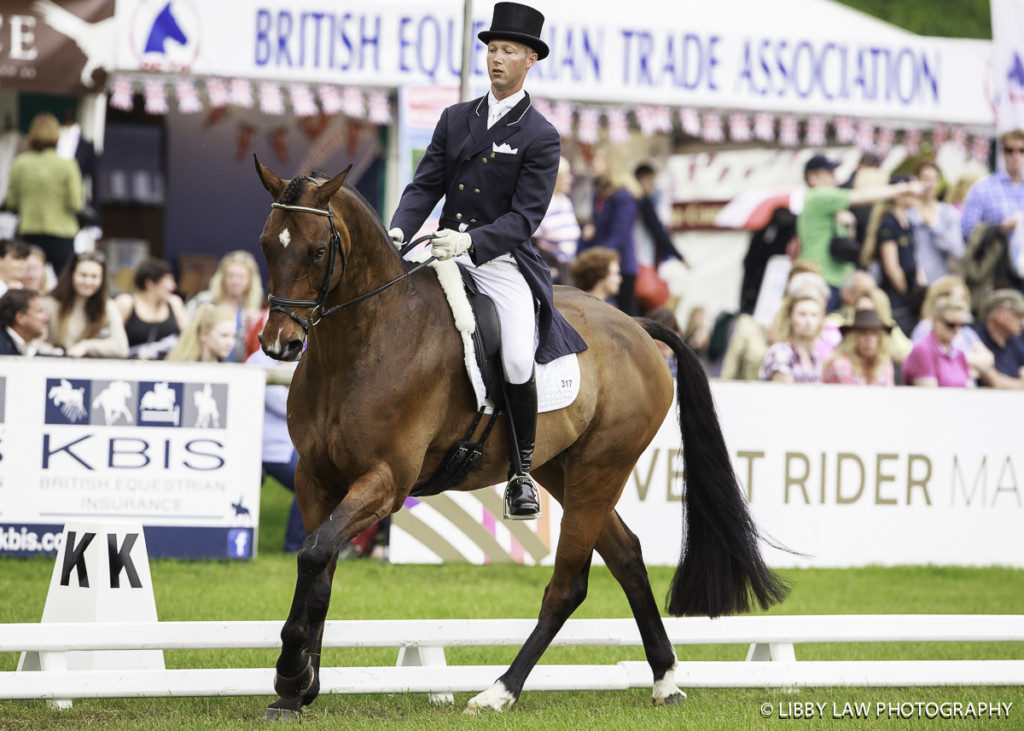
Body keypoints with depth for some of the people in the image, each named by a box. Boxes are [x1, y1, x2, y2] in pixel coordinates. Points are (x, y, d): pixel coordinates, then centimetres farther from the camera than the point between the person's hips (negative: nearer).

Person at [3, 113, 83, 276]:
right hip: (60, 232, -3)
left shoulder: (19, 164, -2)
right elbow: (75, 204, -11)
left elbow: (12, 203, 2)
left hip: (28, 233, 3)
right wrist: (81, 198, 11)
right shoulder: (67, 165, -10)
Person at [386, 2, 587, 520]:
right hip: (447, 253, 5)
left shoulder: (541, 139, -3)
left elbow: (524, 217, -10)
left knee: (518, 362, -24)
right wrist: (400, 230, -12)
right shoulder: (455, 120, 12)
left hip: (503, 261, -5)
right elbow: (425, 185, 8)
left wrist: (471, 241, -25)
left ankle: (522, 472, -7)